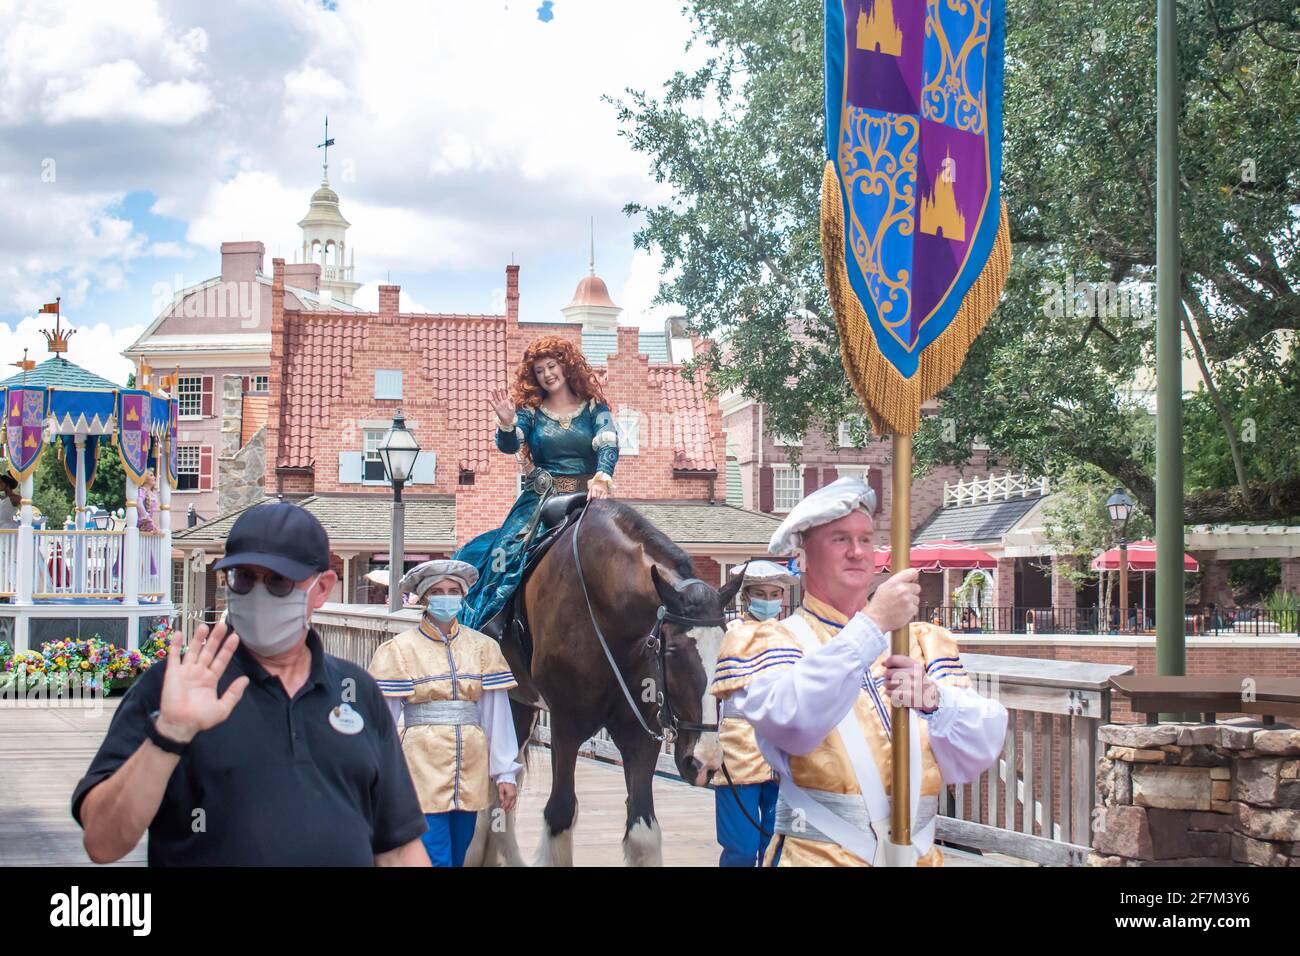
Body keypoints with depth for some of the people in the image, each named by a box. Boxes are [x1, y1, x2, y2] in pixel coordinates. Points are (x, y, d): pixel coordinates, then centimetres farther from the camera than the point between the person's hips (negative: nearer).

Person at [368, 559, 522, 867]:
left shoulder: (483, 647, 7)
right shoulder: (400, 649, -1)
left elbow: (497, 714, 6)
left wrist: (505, 772, 3)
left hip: (472, 770, 3)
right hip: (424, 768, -3)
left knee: (459, 857, 10)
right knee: (436, 858, -10)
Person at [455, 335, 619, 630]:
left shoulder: (594, 408, 8)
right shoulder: (531, 411, 9)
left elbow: (608, 445, -7)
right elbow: (509, 445, -5)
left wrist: (601, 479, -27)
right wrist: (506, 423, -28)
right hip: (540, 499, 0)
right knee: (507, 550, -21)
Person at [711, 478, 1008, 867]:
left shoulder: (921, 642, 14)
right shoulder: (772, 642, 4)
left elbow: (982, 748, 2)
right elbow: (790, 720, -18)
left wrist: (934, 699, -16)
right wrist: (873, 624, -17)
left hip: (918, 853, 3)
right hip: (819, 854, -2)